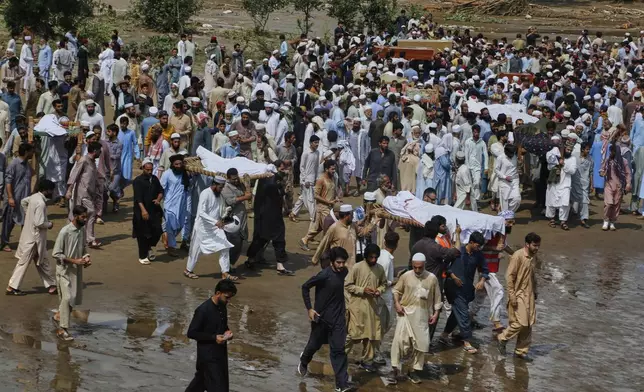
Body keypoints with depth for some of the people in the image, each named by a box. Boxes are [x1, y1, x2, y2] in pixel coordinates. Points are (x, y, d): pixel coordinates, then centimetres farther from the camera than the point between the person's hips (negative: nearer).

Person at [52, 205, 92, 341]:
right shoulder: (65, 232, -20)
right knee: (67, 298, -11)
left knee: (75, 298, 13)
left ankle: (60, 314, 37)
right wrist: (74, 261, -23)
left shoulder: (82, 230, 2)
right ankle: (62, 329, -6)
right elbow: (56, 254, -18)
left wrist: (87, 257, -5)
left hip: (77, 270, 7)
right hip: (65, 270, -7)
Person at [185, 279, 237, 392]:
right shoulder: (203, 310, -21)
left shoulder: (222, 307, 4)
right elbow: (191, 333, -18)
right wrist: (214, 337, -23)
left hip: (220, 352, 8)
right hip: (208, 354, -8)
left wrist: (227, 332, -2)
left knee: (202, 380, 21)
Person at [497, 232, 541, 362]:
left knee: (528, 325, 6)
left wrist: (535, 292, 19)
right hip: (518, 295, -8)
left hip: (529, 296, 8)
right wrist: (512, 295, -19)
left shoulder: (533, 257, 8)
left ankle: (521, 351, 15)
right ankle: (502, 338, 13)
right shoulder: (518, 256, -16)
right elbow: (509, 276, -17)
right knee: (520, 323, -11)